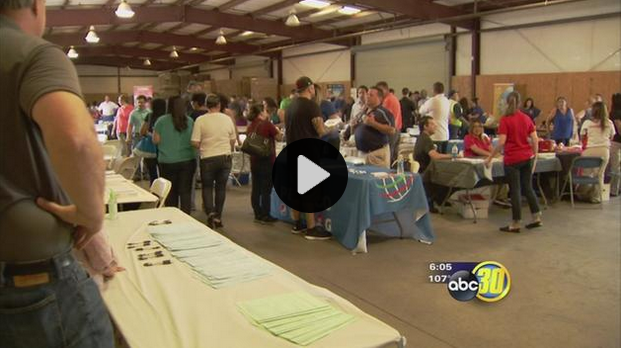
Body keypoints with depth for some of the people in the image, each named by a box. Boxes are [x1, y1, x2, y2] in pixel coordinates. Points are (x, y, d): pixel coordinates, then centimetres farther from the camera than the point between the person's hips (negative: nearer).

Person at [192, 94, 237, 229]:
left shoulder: (200, 120, -9)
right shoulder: (227, 119, -1)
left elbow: (195, 143, -11)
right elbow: (233, 140, 6)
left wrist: (203, 147, 11)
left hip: (208, 158, -2)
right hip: (225, 157, 2)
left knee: (207, 187, 13)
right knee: (221, 187, 14)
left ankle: (210, 213, -6)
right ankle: (218, 217, 18)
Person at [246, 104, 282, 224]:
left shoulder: (250, 126, 5)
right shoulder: (267, 124, -13)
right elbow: (279, 138, -5)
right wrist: (277, 130, 14)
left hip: (254, 161, 7)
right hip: (267, 161, -6)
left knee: (256, 189, 10)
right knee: (266, 190, -1)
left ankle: (258, 214, 17)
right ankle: (265, 216, 3)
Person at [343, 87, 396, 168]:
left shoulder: (383, 112, -6)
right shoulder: (363, 112, 17)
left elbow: (392, 131, -17)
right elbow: (353, 131, 25)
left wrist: (373, 123, -21)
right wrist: (352, 125, 2)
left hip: (377, 152, -7)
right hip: (362, 153, 7)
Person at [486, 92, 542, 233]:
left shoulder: (505, 119, -9)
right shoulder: (526, 118, 6)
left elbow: (501, 142, -16)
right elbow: (535, 140, 4)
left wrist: (490, 157, -9)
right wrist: (535, 158, 13)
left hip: (512, 159, -5)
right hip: (527, 157, 5)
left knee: (515, 190, 2)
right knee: (527, 187, 17)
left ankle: (516, 224, 10)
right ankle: (536, 218, 21)